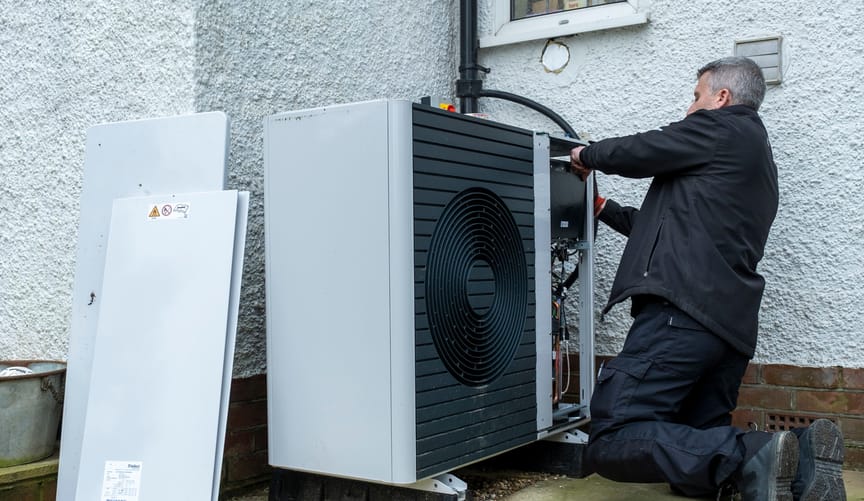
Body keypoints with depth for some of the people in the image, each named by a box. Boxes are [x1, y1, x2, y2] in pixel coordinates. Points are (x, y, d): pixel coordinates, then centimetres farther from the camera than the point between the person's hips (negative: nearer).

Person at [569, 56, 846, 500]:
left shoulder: (721, 127, 2)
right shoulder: (756, 154, 32)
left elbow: (637, 153, 1)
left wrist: (588, 154, 22)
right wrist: (602, 208, 39)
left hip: (684, 313, -10)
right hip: (732, 326, 10)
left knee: (612, 443, -16)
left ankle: (752, 457, -27)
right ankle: (798, 457, -8)